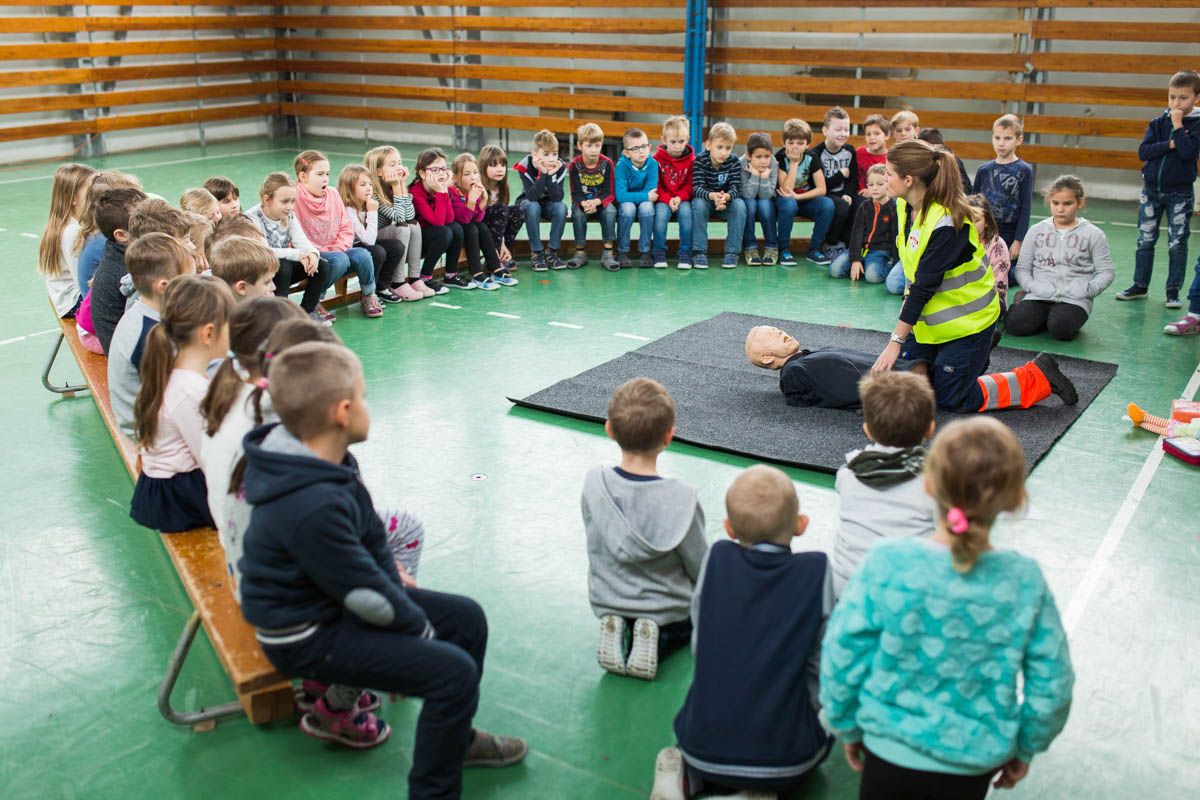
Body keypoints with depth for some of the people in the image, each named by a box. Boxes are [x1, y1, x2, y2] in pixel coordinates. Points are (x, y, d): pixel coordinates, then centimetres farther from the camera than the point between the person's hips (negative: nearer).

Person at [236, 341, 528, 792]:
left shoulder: (331, 464, -3)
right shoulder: (312, 507, -34)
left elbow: (374, 540, 5)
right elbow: (364, 594, -25)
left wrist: (401, 598, -3)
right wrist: (420, 628, -9)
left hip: (335, 598, 10)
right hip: (307, 636, -10)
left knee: (466, 618, 12)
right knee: (454, 672, -18)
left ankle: (454, 736, 32)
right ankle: (433, 790, 0)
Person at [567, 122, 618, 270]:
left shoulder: (607, 163, -10)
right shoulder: (575, 165, -10)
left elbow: (609, 193, -10)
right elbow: (575, 193, -10)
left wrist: (596, 202, -29)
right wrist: (584, 203, -32)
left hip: (601, 201, 0)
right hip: (581, 202, 0)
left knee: (610, 211, -31)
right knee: (578, 213, -31)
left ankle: (608, 253, -25)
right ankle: (580, 252, -17)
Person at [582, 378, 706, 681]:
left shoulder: (594, 483, -19)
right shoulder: (680, 498, -28)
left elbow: (597, 547, -3)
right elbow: (700, 568, -15)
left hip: (605, 603, 4)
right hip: (667, 609, -3)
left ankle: (617, 630, 3)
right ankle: (659, 637, -1)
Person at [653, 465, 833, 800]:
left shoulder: (717, 559, -2)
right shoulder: (816, 571, -7)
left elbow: (699, 648, 5)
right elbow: (817, 665, 0)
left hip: (704, 748, 3)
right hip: (784, 761, -3)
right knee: (824, 724, 29)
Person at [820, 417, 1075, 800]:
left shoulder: (887, 563, -21)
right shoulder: (1024, 582, -16)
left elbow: (841, 657, -14)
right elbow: (1051, 686, -6)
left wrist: (848, 727, 4)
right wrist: (1025, 750, 11)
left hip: (890, 751, -1)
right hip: (972, 764, 2)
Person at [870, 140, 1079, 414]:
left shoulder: (946, 222, -30)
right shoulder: (904, 206, -5)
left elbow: (924, 285, -28)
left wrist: (896, 340, -26)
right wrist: (906, 311, 1)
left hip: (966, 319, -8)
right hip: (930, 318, 8)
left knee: (953, 399, -2)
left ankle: (1038, 376, 13)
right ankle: (975, 353, 29)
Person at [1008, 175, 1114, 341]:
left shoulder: (1093, 234, 5)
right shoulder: (1037, 231, 9)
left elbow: (1106, 271, 4)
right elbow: (1023, 267, 9)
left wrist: (1086, 290, -13)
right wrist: (1032, 286, -11)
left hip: (1074, 300, -2)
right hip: (1039, 296, 2)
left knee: (1061, 329, -32)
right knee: (1014, 325, -25)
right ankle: (1047, 317, 6)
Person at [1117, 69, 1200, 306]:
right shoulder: (1158, 122, 2)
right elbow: (1143, 151, -9)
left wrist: (1177, 125, -19)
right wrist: (1170, 144, -19)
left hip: (1180, 192, -3)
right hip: (1151, 190, 3)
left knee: (1177, 244, 2)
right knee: (1145, 241, 7)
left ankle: (1173, 291, 9)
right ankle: (1140, 286, 17)